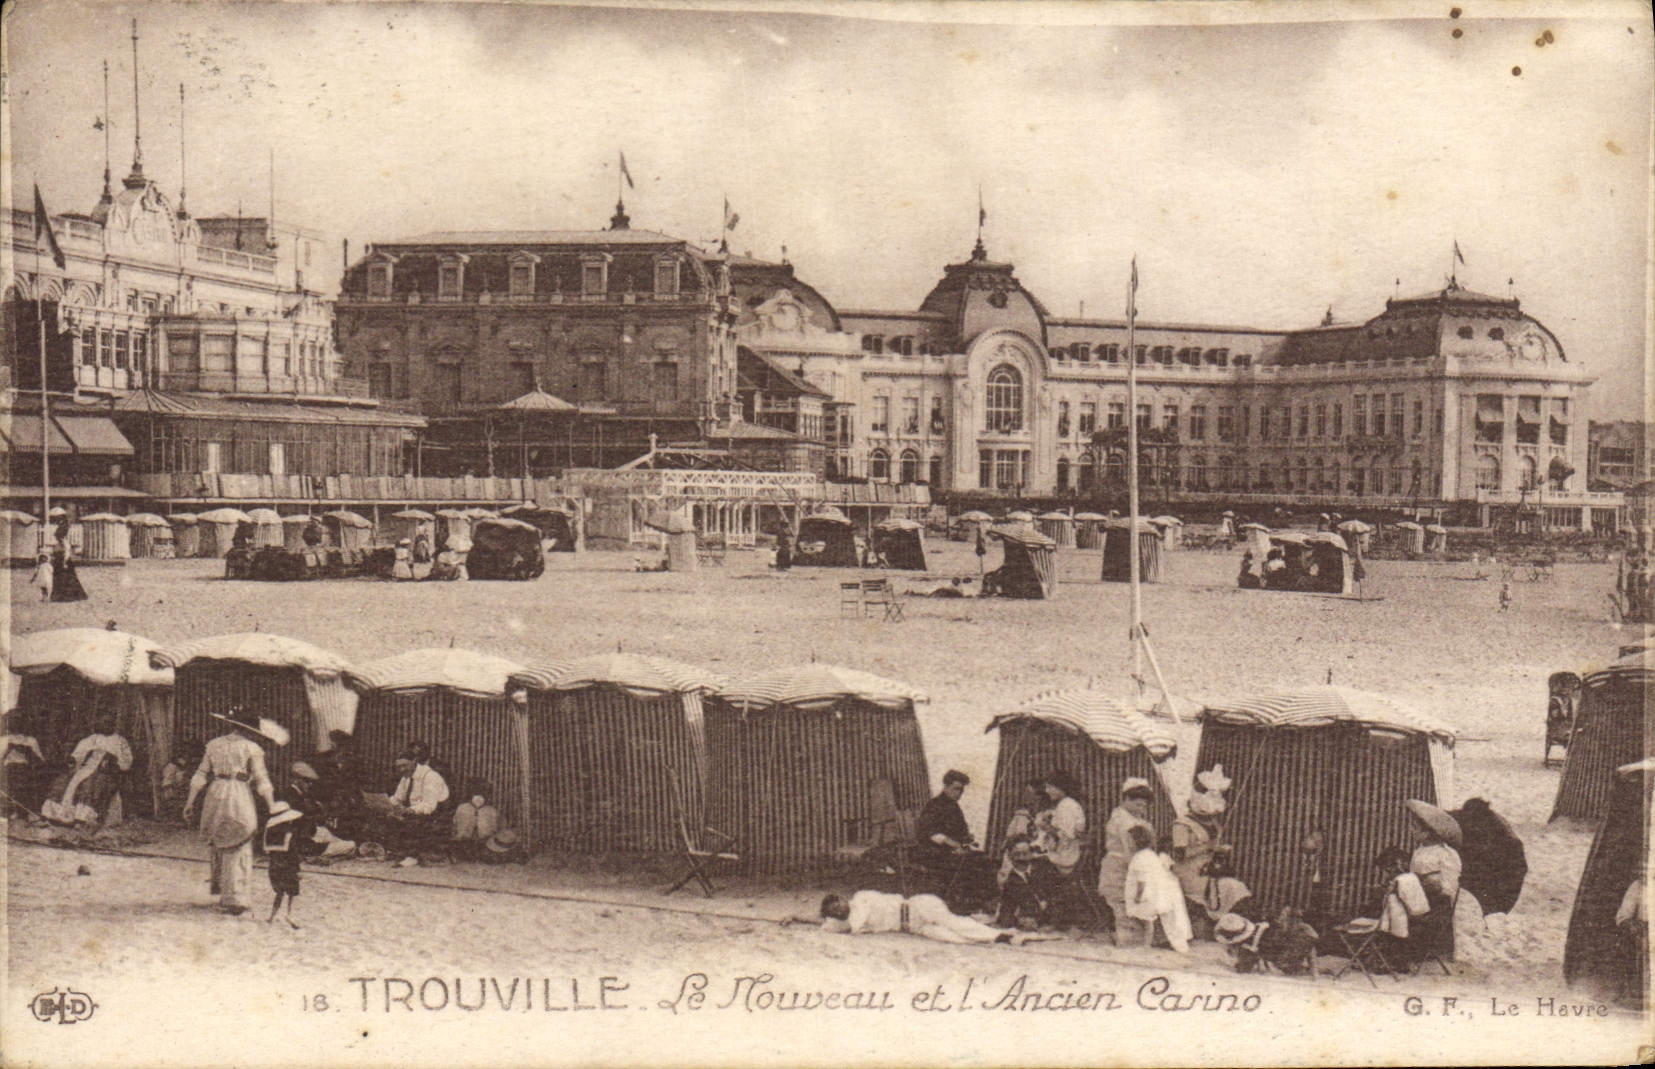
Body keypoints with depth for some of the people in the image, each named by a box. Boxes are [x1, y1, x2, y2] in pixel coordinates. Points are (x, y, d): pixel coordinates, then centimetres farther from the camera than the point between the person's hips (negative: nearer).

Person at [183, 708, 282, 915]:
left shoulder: (213, 745, 10)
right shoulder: (252, 748, -3)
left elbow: (201, 775, 10)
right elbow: (262, 782, -4)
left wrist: (190, 801, 15)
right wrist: (272, 807, 0)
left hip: (216, 796, 5)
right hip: (240, 799, -5)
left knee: (220, 848, 18)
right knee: (238, 851, -1)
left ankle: (222, 894, 24)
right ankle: (235, 900, -5)